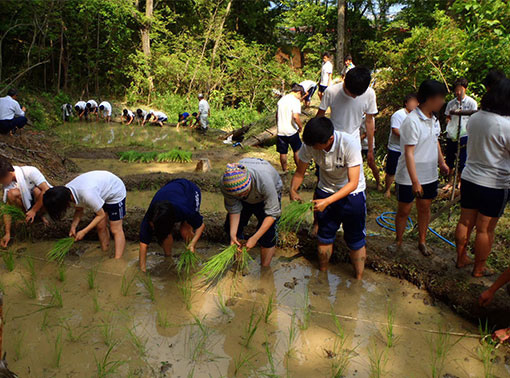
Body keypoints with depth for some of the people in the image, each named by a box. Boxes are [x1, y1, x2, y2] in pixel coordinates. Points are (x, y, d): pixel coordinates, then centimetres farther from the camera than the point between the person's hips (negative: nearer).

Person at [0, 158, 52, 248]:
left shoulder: (30, 171, -26)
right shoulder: (8, 184, -10)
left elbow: (46, 190, -33)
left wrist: (34, 210, -27)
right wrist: (7, 233, -16)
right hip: (27, 202, 4)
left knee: (37, 190, -35)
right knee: (12, 194, -23)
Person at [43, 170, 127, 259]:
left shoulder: (87, 195, -41)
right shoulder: (66, 191, -16)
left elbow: (101, 215, -25)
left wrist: (83, 232, -21)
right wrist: (73, 226, -13)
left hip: (115, 192, -8)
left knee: (116, 230, -7)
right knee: (100, 227, 9)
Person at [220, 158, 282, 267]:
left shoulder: (264, 180, -45)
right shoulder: (225, 183, -34)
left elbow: (272, 213, -35)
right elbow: (234, 209, -18)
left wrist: (255, 238, -36)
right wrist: (232, 234, -26)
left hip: (270, 192, -4)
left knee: (267, 233, -16)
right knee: (230, 227, 4)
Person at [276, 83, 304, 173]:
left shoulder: (282, 99, 9)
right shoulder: (295, 101, -13)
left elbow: (277, 114, 15)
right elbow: (295, 117, -24)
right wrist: (300, 126, -9)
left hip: (281, 131, 5)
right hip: (291, 131, -5)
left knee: (283, 153, 12)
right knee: (297, 151, 12)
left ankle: (284, 170, 22)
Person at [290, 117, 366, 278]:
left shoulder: (350, 144, -33)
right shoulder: (310, 144, -21)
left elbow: (353, 183, -31)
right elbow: (300, 172, -6)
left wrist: (327, 201, -39)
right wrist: (293, 190, -24)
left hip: (351, 194, -3)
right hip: (326, 191, 3)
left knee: (355, 241, 6)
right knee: (324, 236, 15)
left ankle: (359, 279, 25)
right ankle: (322, 272, 36)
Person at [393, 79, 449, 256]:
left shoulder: (433, 119, 4)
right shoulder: (412, 121, -21)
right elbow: (409, 153, -23)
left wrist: (442, 163, 20)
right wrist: (415, 182, -24)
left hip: (429, 175, 7)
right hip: (408, 177, -7)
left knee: (425, 208, 16)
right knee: (404, 210, 8)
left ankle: (422, 242, 32)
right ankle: (398, 242, 26)